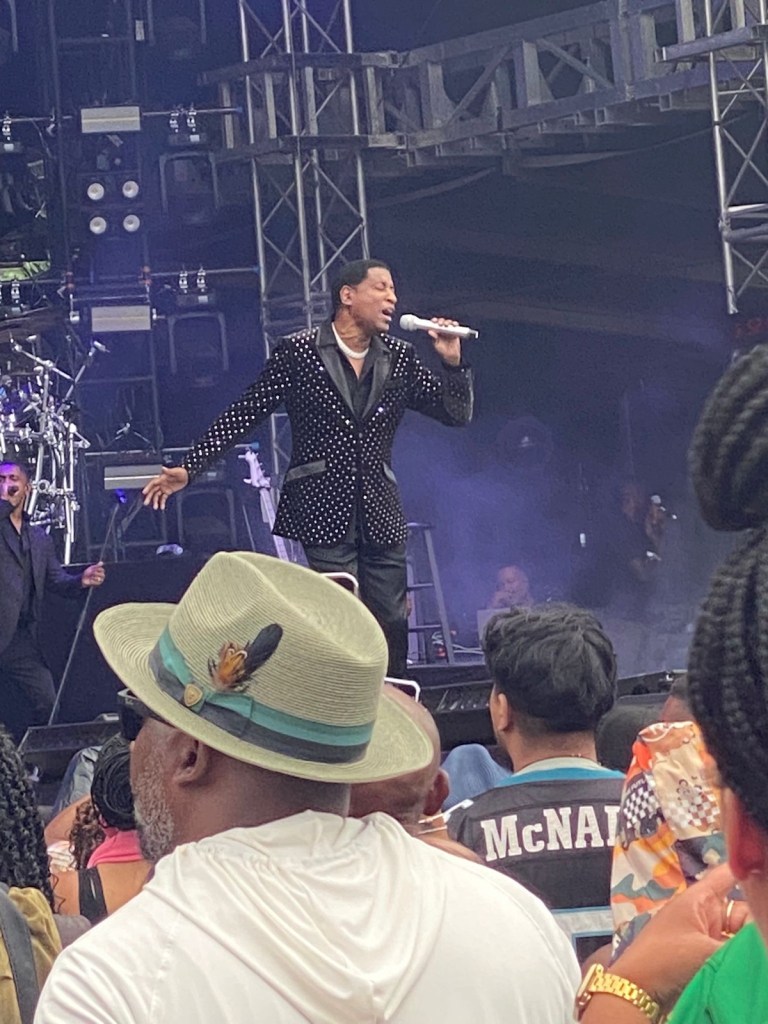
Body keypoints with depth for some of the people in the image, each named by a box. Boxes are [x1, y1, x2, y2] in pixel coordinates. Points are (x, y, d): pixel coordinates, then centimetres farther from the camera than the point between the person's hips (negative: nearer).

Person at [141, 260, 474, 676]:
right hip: (324, 514, -4)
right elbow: (244, 415, -2)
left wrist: (452, 361, -7)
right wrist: (188, 469, -9)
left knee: (391, 625, 5)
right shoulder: (298, 353, -2)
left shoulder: (399, 358, 9)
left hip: (382, 516, 4)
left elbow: (456, 414, 10)